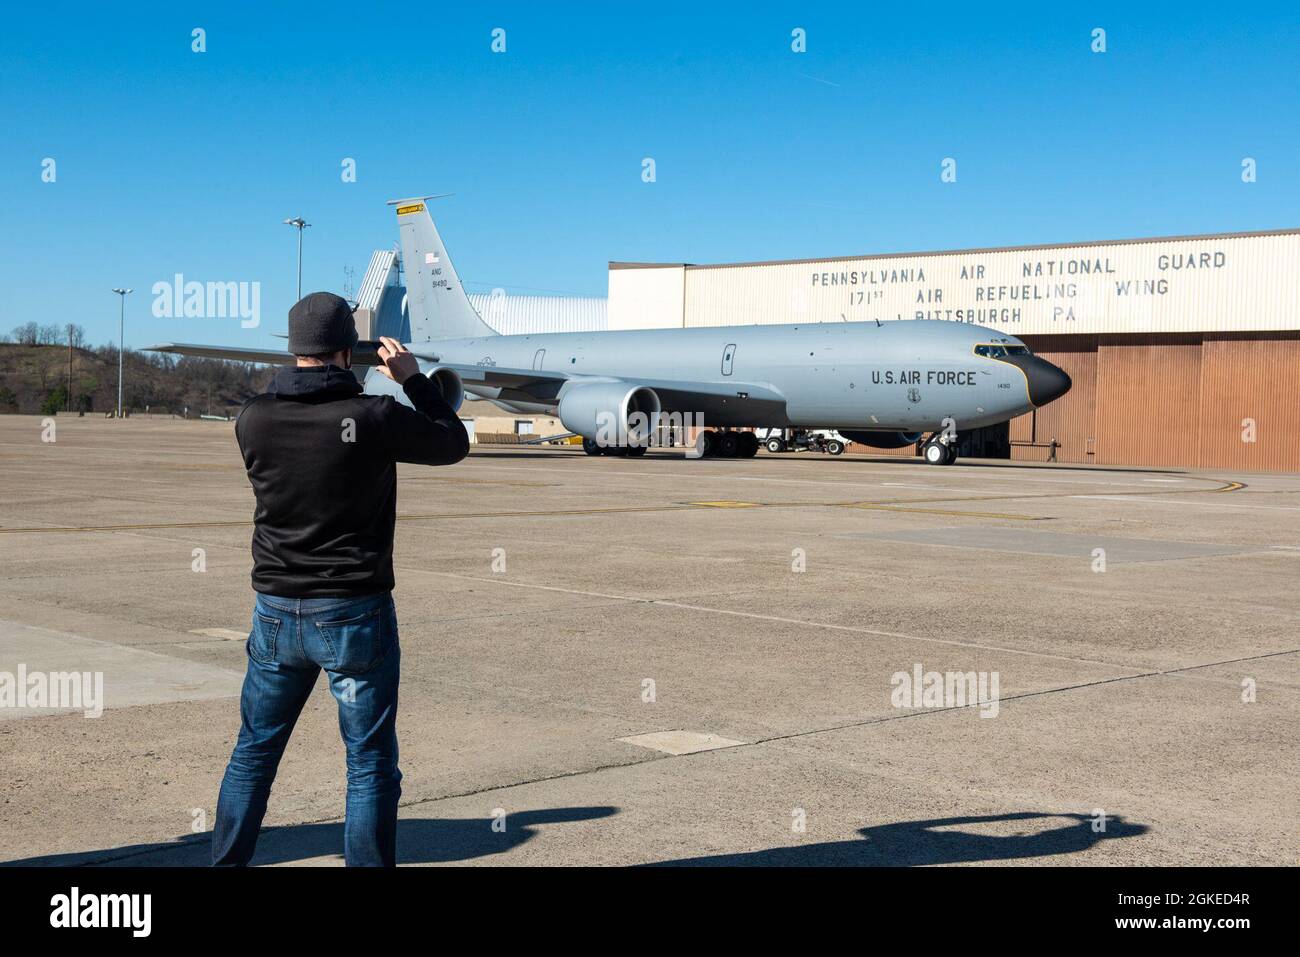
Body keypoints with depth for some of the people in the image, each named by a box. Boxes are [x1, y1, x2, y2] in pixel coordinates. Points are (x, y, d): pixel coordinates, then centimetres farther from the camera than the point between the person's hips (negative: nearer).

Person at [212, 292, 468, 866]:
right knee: (370, 767, 6)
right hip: (355, 615, -4)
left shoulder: (252, 419, -5)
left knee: (253, 754, 18)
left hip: (277, 613, 4)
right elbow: (453, 444, 2)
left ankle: (226, 860, 26)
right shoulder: (374, 418, -15)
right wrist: (412, 378, 11)